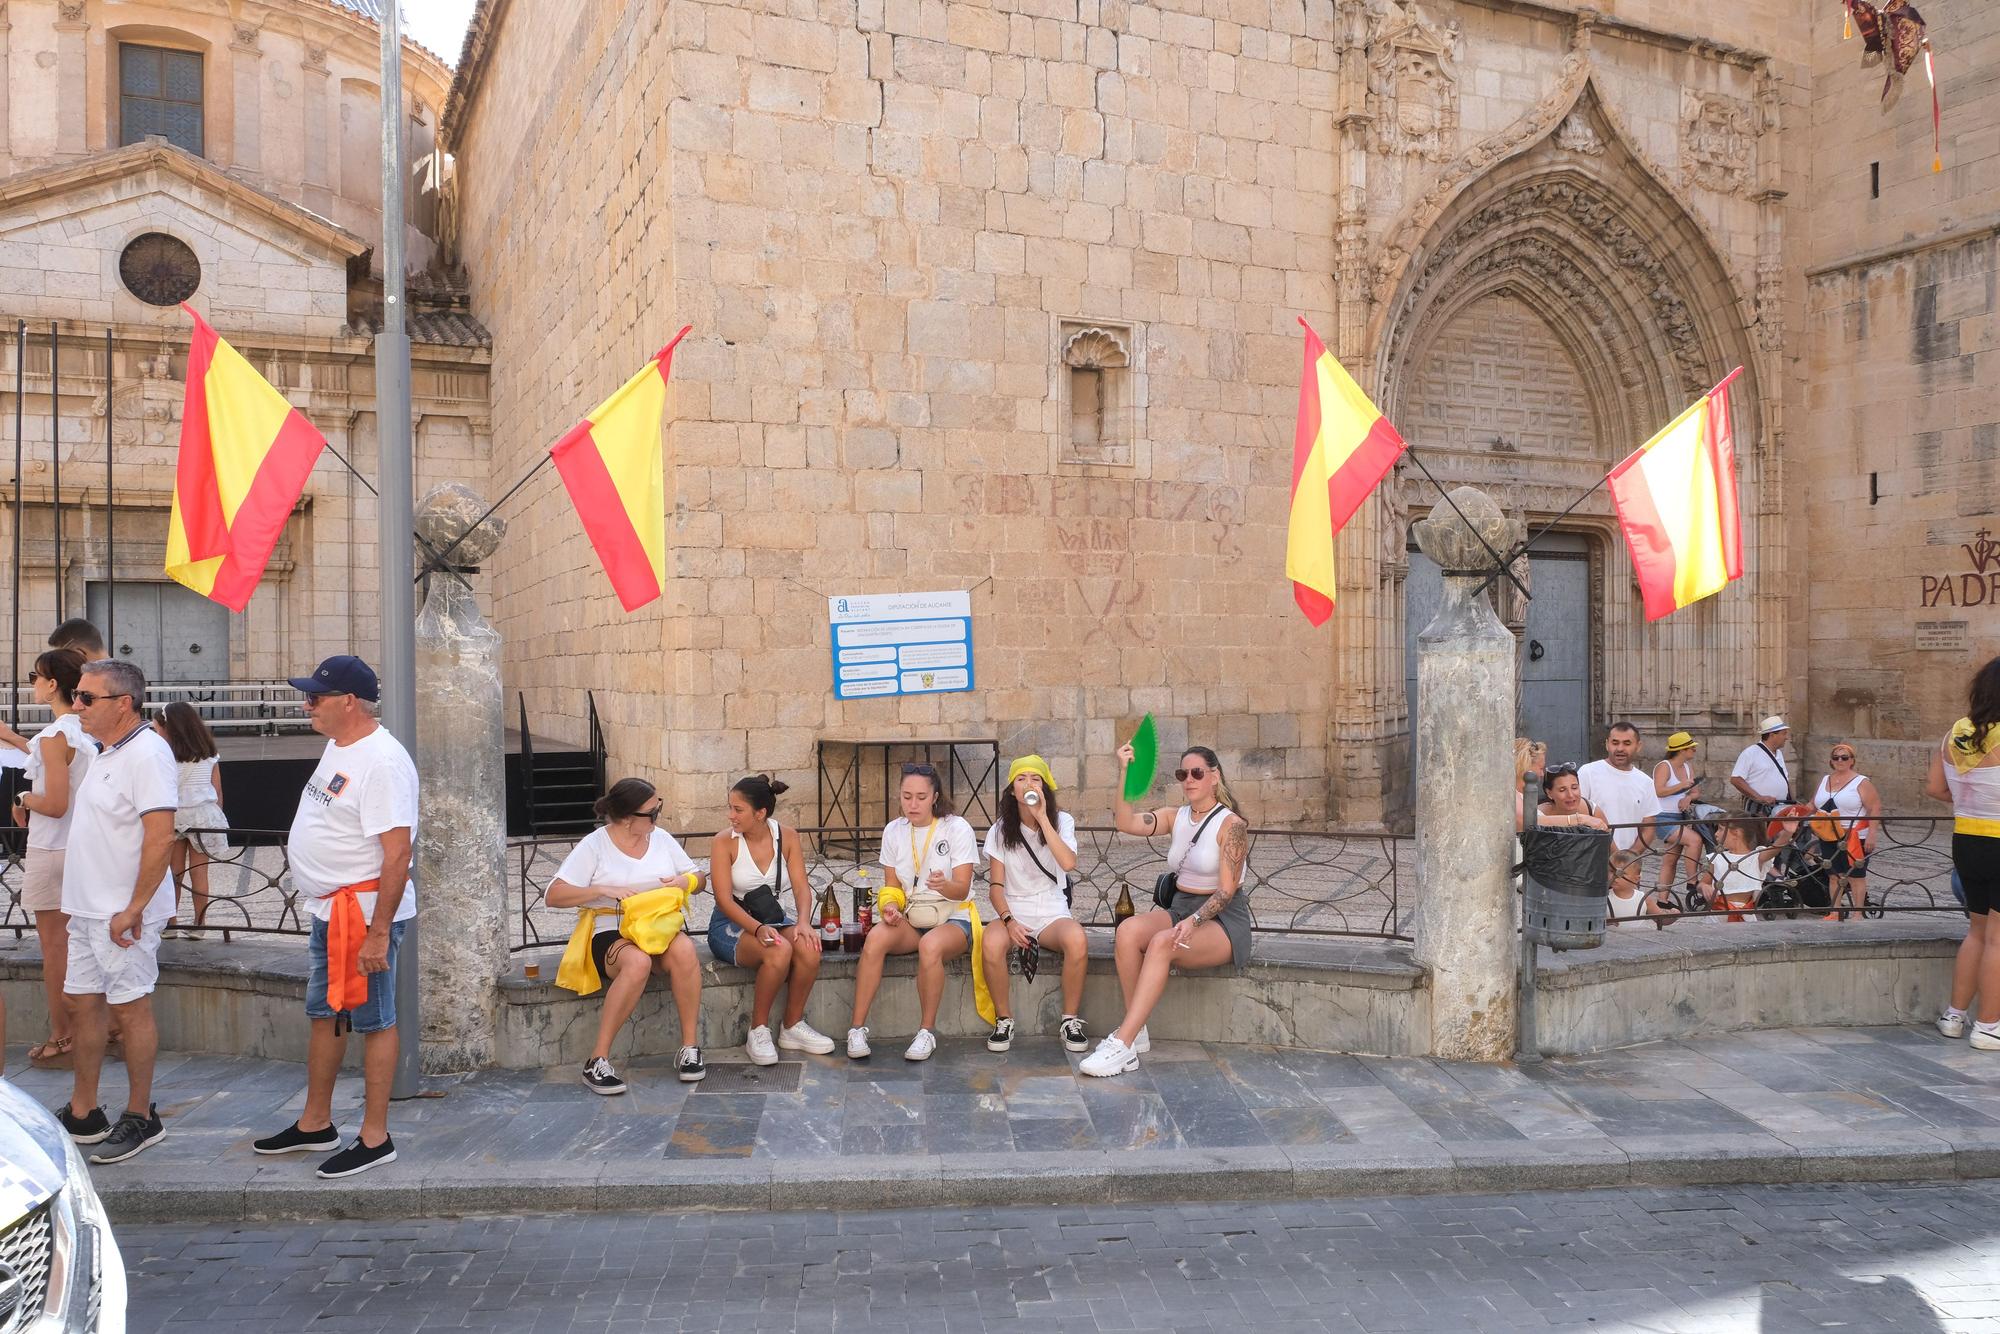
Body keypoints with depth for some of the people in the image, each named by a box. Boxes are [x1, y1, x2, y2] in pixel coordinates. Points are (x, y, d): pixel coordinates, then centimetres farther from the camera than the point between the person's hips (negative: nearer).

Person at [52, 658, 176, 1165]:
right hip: (88, 908, 10)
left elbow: (160, 837, -24)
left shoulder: (146, 753, -18)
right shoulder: (107, 752, 13)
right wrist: (83, 901, 17)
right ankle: (82, 1114, 27)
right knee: (83, 1004, 15)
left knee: (130, 1008, -1)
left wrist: (133, 909, -24)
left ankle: (140, 1118, 10)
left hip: (123, 913, -10)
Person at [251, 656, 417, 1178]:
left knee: (372, 1022, 0)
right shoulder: (338, 747, 10)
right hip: (328, 910, 10)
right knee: (324, 1015, 19)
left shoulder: (382, 761, -22)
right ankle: (315, 1125, 34)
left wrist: (379, 932, -27)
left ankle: (374, 1138, 11)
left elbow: (397, 852, -26)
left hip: (365, 913, -10)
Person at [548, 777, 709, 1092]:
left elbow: (698, 879, 20)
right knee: (638, 962, -38)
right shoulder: (594, 845, -2)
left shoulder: (661, 838, 12)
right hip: (612, 933, -4)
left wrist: (685, 881, -4)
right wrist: (604, 890, -19)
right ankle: (598, 1060, -29)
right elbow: (554, 895, -9)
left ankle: (690, 1047, -24)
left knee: (684, 950, -33)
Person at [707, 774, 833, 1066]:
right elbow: (724, 900, -16)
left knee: (809, 949, -29)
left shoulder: (787, 837, 0)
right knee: (779, 951, -34)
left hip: (774, 918, 4)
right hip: (732, 924, -4)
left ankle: (793, 1026, -7)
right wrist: (757, 929, -32)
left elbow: (801, 887, -6)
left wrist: (804, 922, -27)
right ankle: (758, 1031, -15)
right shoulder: (725, 841, -10)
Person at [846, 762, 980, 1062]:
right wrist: (890, 905, -12)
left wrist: (944, 885, -38)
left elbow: (962, 890, -14)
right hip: (909, 918, 4)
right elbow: (892, 885, 11)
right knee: (875, 939, -30)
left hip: (952, 919, -3)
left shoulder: (957, 829, -8)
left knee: (930, 945, -38)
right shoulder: (893, 831, 5)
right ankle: (857, 1028, -23)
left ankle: (926, 1031, -21)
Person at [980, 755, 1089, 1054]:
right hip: (1014, 910, 0)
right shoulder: (1000, 831, 5)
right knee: (992, 943, -35)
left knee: (1077, 940, -35)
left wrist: (1042, 818, -19)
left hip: (1052, 912, 0)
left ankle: (1071, 1021, -15)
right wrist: (1009, 920, -17)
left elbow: (1068, 863, -17)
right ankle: (1003, 1020, -14)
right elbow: (995, 885, 2)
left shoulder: (1061, 821, 3)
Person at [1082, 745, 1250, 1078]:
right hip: (1179, 909, 6)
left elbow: (1226, 890, -13)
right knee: (1128, 930, -25)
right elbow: (1127, 823, -7)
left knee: (1162, 943, -34)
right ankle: (1137, 1034, -20)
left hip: (1222, 920, -6)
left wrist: (1193, 921, -28)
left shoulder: (1231, 824, -8)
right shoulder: (1176, 816, 10)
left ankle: (1122, 1043, -36)